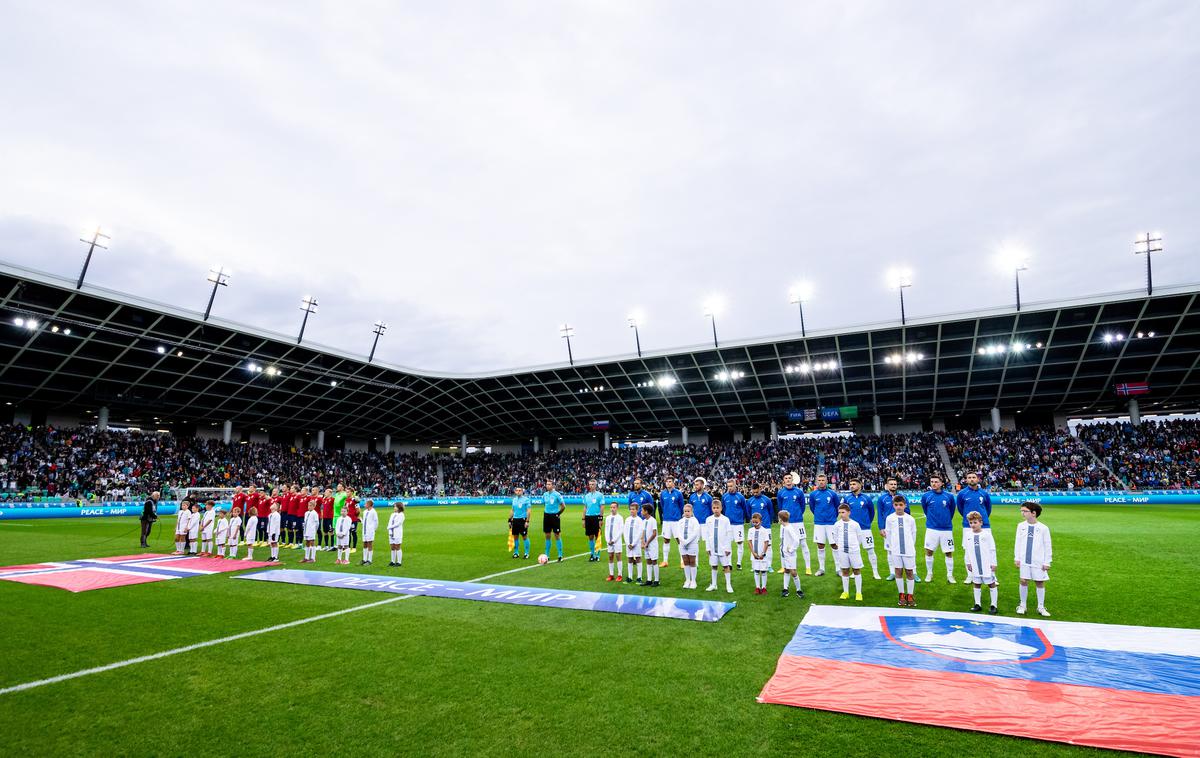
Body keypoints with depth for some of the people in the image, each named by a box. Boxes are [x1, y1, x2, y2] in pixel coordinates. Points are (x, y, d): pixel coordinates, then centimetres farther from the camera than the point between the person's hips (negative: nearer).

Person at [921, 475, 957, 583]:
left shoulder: (949, 496, -3)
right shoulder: (926, 496, -3)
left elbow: (952, 509, 13)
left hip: (946, 529, 0)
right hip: (932, 529, 0)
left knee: (949, 553, 6)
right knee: (929, 552, 3)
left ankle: (950, 575, 19)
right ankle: (929, 573, 17)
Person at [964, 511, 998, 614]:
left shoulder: (986, 534, -9)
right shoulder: (968, 535, 2)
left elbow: (992, 550, -4)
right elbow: (967, 551, 10)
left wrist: (993, 563, -5)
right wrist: (968, 563, 10)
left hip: (987, 565, -4)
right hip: (975, 566, 4)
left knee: (991, 584, 4)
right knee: (977, 584, 11)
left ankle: (993, 605, 12)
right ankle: (977, 604, 19)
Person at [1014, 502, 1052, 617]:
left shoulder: (1043, 528, -5)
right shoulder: (1021, 526, 3)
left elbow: (1047, 546, 0)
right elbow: (1018, 543, 8)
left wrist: (1047, 562, -1)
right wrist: (1016, 558, 6)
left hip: (1038, 561, -2)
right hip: (1024, 560, 2)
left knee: (1040, 582, 7)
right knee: (1024, 581, 3)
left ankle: (1041, 607, 20)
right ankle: (1022, 605, 14)